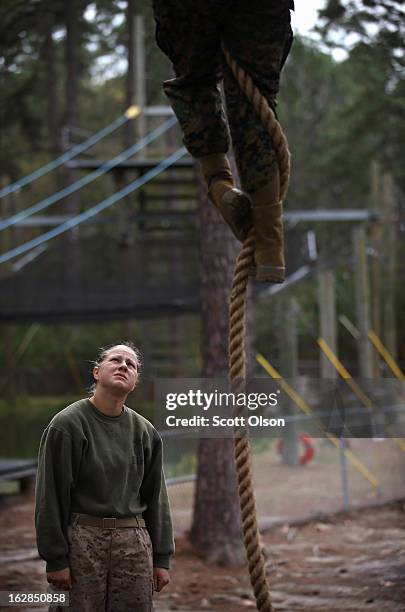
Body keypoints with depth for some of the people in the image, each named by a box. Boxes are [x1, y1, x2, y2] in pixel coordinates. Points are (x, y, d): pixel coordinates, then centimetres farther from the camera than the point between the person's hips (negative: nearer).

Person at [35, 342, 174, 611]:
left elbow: (156, 497, 15)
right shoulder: (67, 424, -3)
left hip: (135, 543, 4)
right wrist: (55, 558, -9)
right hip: (82, 539, -4)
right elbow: (51, 495, -6)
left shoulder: (145, 432, 11)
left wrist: (161, 558, 11)